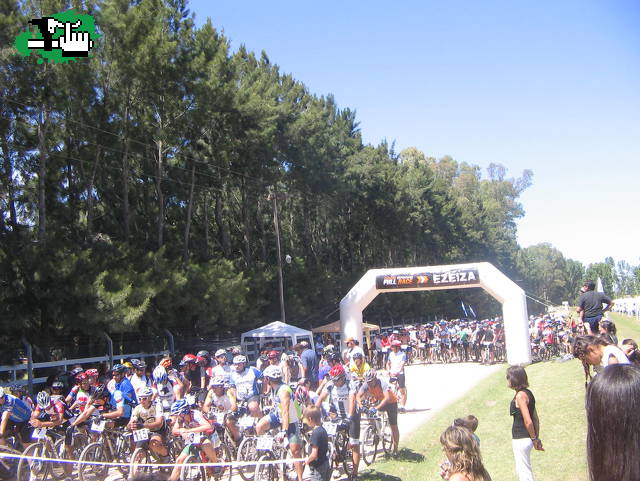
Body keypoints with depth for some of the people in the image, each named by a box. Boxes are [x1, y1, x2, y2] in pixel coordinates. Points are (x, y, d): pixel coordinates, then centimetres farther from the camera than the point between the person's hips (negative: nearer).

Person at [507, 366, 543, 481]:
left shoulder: (520, 395, -19)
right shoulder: (528, 393, 8)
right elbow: (536, 419, 12)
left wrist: (534, 439, -11)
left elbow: (528, 421, -22)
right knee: (520, 471, 22)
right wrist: (537, 438, 15)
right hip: (524, 439, 9)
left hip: (521, 440, -9)